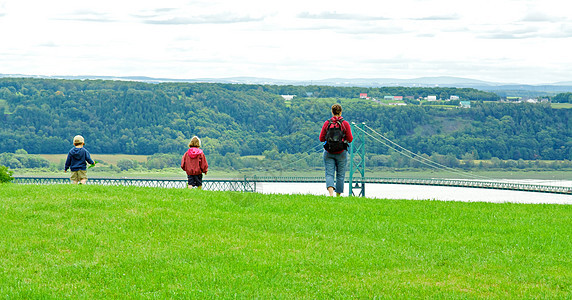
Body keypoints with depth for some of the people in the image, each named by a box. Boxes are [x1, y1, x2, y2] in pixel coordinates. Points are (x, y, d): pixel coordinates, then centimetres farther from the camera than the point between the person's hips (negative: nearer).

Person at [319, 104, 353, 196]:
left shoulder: (327, 123, -1)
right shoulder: (345, 124, -5)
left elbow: (321, 139, 1)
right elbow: (350, 139, -4)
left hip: (328, 153, 1)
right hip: (341, 153, -1)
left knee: (329, 174, -3)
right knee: (340, 175, 10)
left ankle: (331, 193, -26)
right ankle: (338, 195, 14)